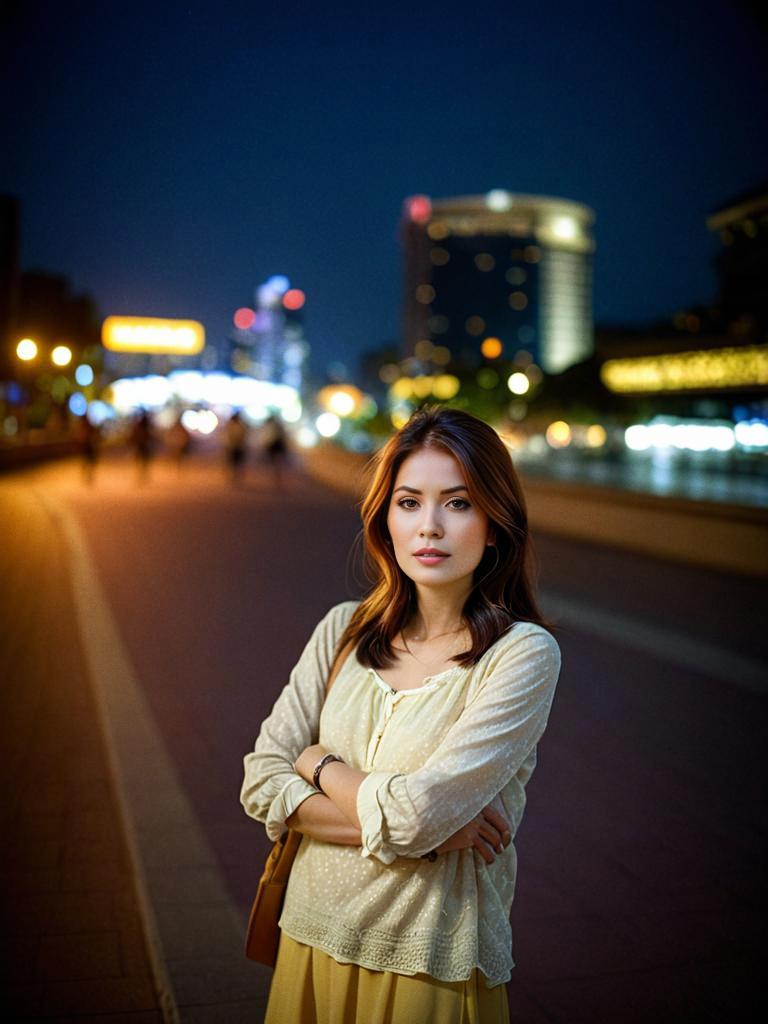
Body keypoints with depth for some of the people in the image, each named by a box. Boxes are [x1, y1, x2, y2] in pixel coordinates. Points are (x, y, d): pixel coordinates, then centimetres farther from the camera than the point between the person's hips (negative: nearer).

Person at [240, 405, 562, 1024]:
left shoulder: (524, 653, -16)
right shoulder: (345, 630, -1)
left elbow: (414, 814, -23)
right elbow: (261, 783, -5)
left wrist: (318, 764, -6)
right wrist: (407, 824, -17)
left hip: (433, 968, -4)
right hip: (314, 939, 4)